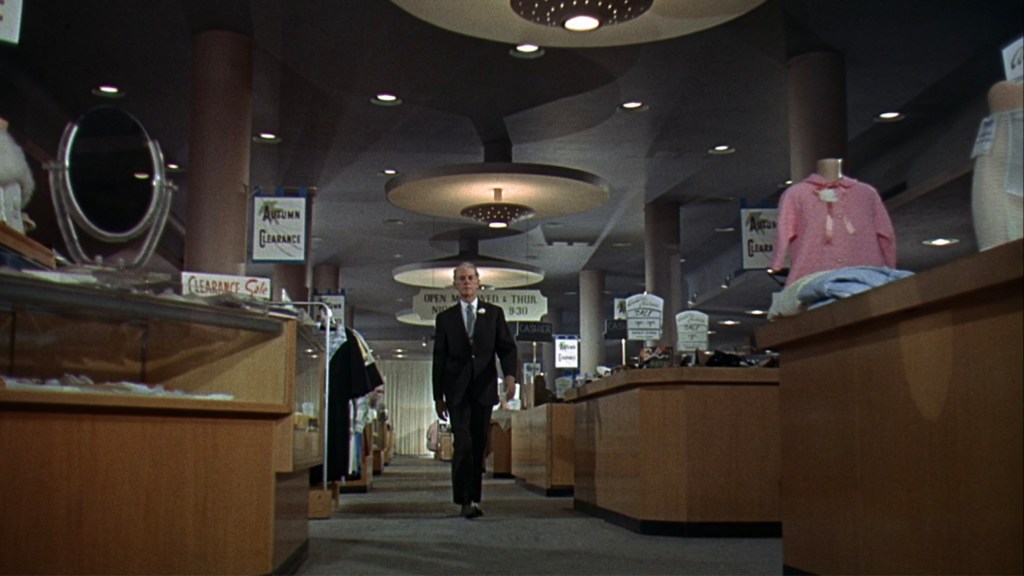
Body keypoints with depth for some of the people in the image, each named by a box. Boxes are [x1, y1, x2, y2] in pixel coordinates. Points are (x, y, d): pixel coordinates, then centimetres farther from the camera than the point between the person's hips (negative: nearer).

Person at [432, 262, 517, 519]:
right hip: (457, 390, -1)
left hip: (483, 388, 1)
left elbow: (507, 347, 5)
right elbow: (439, 359, 9)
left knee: (479, 445, 4)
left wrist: (510, 374, -14)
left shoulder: (494, 313, 11)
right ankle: (466, 500, -13)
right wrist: (438, 396, 5)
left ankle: (474, 498, 11)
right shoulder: (445, 318, 10)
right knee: (463, 444, -11)